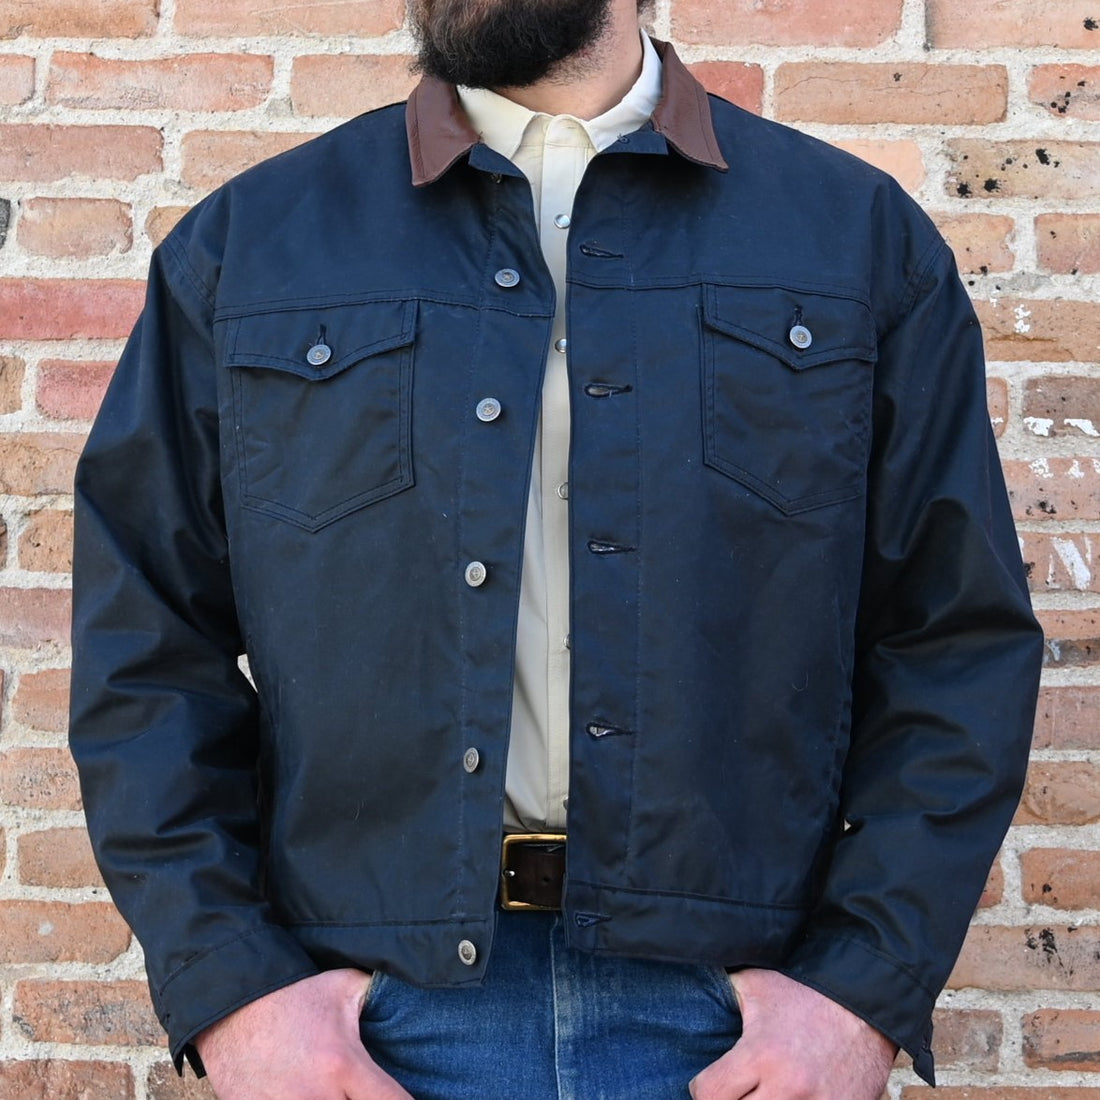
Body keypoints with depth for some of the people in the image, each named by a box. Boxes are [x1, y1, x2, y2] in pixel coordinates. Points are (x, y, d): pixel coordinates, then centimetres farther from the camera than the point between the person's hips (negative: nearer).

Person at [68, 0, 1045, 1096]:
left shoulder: (865, 237, 4)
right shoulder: (243, 245, 5)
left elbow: (962, 643, 1)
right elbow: (145, 644, 3)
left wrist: (868, 986, -8)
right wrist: (228, 986, -6)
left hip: (738, 1011, 0)